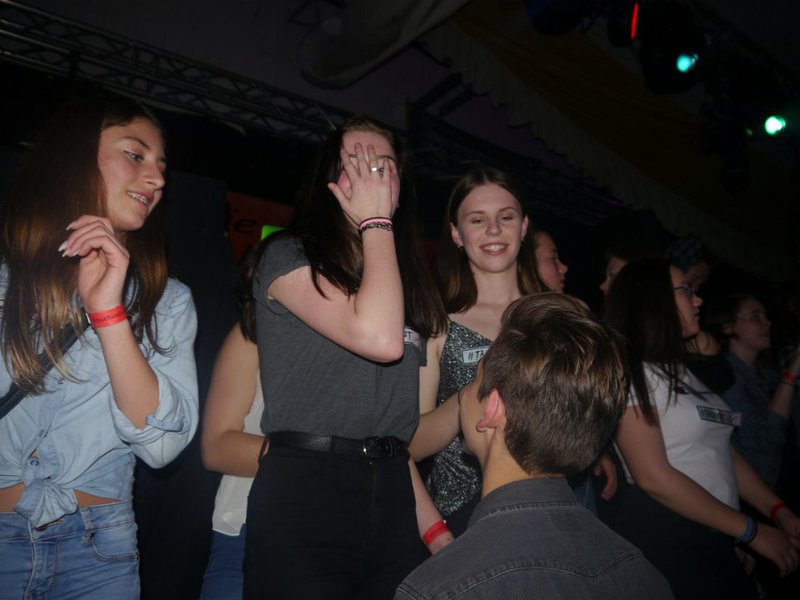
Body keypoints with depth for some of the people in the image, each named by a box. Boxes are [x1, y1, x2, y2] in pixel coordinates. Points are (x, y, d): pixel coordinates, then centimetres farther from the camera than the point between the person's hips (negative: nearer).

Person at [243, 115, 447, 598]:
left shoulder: (406, 275, 14)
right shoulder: (289, 256, -5)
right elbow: (380, 338, -21)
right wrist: (376, 222, -9)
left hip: (392, 490, 6)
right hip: (304, 490, -5)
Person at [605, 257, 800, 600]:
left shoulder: (682, 373, 14)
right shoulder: (631, 374, -13)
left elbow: (723, 454, 14)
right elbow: (653, 477, -19)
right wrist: (751, 531, -14)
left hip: (714, 539, 8)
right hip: (663, 537, -8)